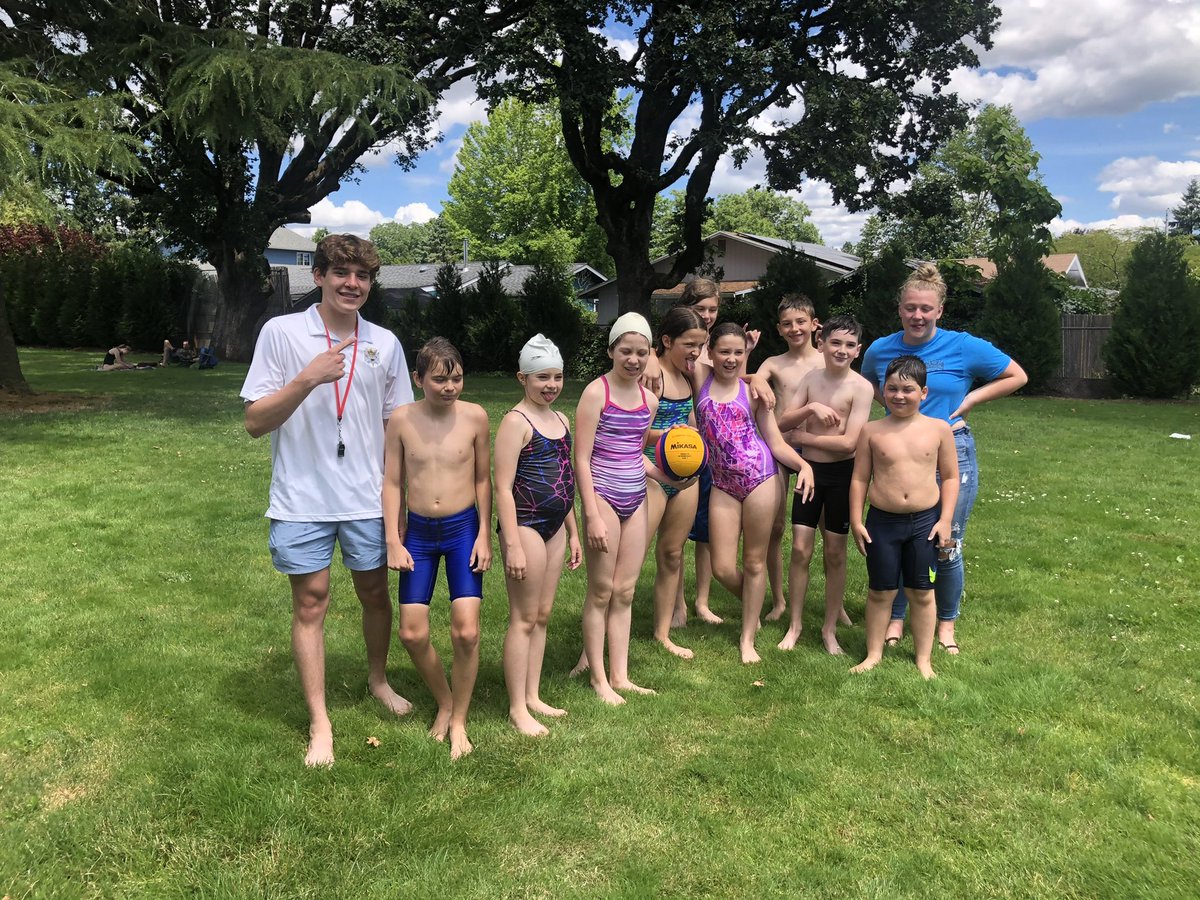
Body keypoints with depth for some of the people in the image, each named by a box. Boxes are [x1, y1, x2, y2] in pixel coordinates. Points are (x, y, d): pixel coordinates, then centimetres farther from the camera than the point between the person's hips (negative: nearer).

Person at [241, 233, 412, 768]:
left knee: (375, 592, 14)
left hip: (368, 498, 3)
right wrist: (308, 379, -21)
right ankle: (319, 723, 17)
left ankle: (378, 679, 40)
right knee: (310, 602, 5)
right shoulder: (281, 333, -6)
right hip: (303, 498, -2)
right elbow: (255, 422, -7)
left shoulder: (384, 343, 3)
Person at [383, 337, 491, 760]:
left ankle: (459, 720, 15)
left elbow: (483, 478, 1)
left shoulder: (474, 416, -7)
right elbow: (392, 483, 0)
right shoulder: (402, 419, -6)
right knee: (412, 633, 2)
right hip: (418, 532, 2)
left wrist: (484, 535, -3)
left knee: (466, 631, -7)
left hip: (463, 528, -1)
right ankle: (444, 701, 29)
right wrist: (393, 542, -4)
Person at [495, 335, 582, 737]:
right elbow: (503, 487, -15)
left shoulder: (560, 419, 13)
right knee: (523, 618, -1)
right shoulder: (516, 421, -11)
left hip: (555, 526, 8)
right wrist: (512, 545, -19)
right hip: (525, 525, -8)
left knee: (543, 615, 13)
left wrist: (573, 532, 18)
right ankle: (518, 708, 10)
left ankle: (533, 697, 25)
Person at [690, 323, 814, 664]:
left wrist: (803, 464, -15)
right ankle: (752, 606, 35)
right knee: (722, 568, 2)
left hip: (760, 478, -1)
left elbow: (777, 443, 1)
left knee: (754, 562, 8)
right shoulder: (700, 377, 3)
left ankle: (748, 638, 22)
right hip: (722, 484, 2)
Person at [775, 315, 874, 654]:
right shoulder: (811, 378, 2)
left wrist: (801, 437, -12)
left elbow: (849, 442, -19)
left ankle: (830, 628, 22)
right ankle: (795, 625, 19)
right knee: (800, 550, 4)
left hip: (841, 473, -3)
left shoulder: (861, 387, -11)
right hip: (809, 470, 3)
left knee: (835, 553, 8)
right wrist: (811, 408, -19)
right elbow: (782, 423, -2)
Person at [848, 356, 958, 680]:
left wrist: (945, 520, -3)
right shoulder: (872, 430, -3)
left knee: (922, 593, 11)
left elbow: (950, 477, 4)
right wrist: (856, 521, -2)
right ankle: (873, 654, 25)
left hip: (925, 522, 0)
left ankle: (924, 658, 25)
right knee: (880, 592, 10)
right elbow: (859, 478, 1)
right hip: (882, 522, 0)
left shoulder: (939, 429, -1)